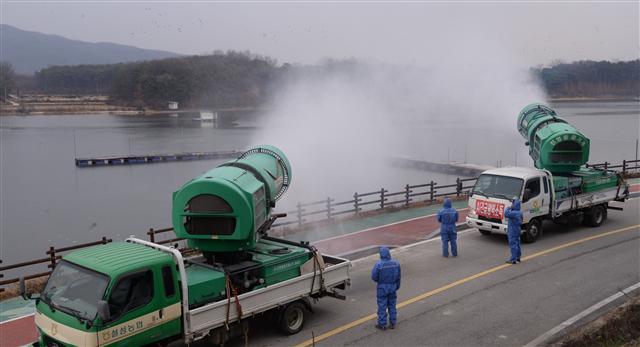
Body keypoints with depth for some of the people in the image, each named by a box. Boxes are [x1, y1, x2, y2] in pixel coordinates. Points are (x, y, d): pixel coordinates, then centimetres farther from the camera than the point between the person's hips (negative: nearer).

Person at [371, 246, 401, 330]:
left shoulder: (379, 264, -23)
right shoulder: (396, 263, -10)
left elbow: (374, 277, -14)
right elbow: (398, 277, 0)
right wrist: (397, 286, 15)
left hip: (382, 288, -4)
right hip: (392, 287, 4)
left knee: (382, 306, 8)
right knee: (392, 305, 17)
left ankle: (382, 324, 17)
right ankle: (393, 323, 25)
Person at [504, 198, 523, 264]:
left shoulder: (514, 213, -24)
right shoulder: (519, 212, 7)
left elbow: (506, 214, -36)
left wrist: (508, 209, -17)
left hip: (513, 232, -10)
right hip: (517, 231, 10)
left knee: (513, 244, -6)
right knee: (517, 244, 17)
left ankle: (513, 259, -4)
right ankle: (518, 257, 27)